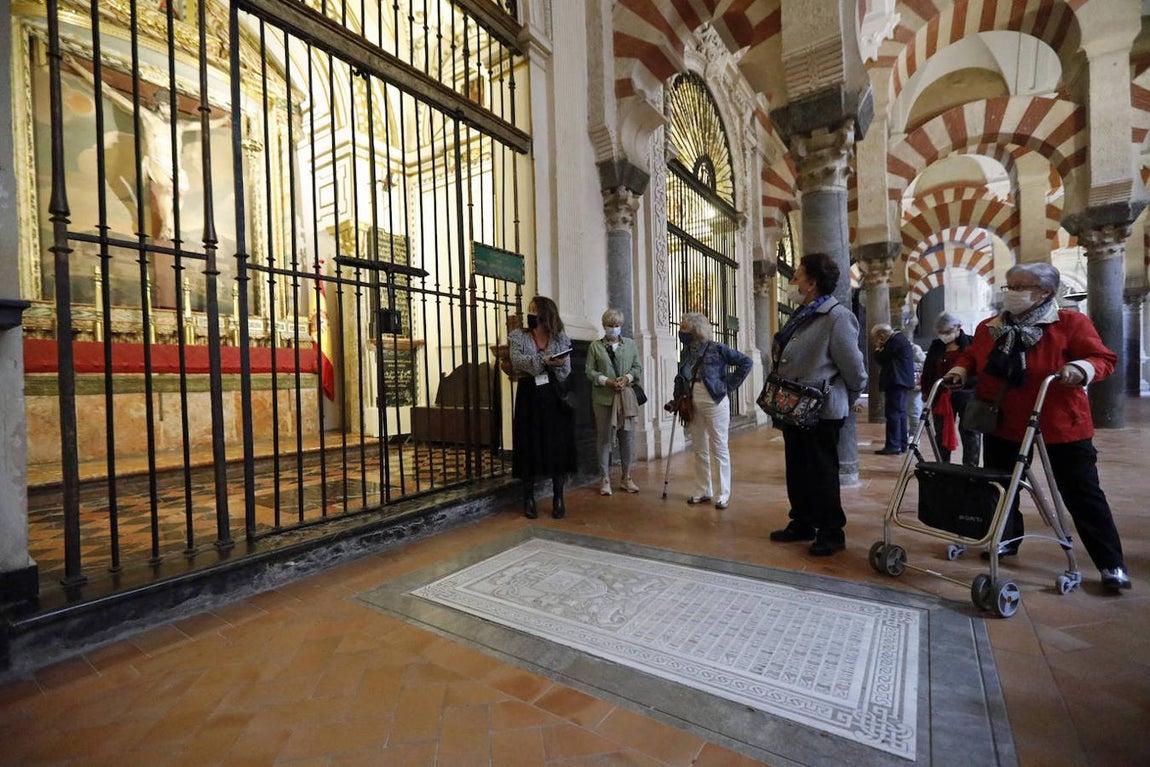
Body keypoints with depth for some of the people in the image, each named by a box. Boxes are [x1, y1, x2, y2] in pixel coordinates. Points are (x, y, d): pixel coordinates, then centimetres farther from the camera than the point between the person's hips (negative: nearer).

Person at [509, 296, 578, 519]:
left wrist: (557, 365, -19)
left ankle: (558, 498, 13)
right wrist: (543, 360, -25)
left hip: (555, 397, 1)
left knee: (558, 446, 1)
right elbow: (517, 360, -13)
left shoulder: (561, 338, 7)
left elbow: (566, 374, 2)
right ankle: (529, 498, 14)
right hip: (529, 397, 0)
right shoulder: (517, 336, 6)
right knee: (529, 446, 1)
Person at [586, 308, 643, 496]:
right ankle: (605, 478, 12)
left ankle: (626, 477, 16)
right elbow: (590, 371, -1)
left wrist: (627, 378, -9)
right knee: (604, 437, 2)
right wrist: (606, 381, -15)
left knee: (628, 436, 4)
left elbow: (638, 368, 10)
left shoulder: (630, 344, 13)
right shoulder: (595, 345, 5)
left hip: (626, 397, 2)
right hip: (603, 397, -2)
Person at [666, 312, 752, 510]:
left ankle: (724, 494, 14)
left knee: (719, 449, 3)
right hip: (693, 406, 6)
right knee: (699, 450, 12)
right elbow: (681, 379, 11)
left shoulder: (716, 349, -11)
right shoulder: (686, 352, 5)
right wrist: (675, 401, 2)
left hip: (714, 404, -6)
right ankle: (703, 491, 24)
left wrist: (729, 385, -10)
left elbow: (746, 362, -9)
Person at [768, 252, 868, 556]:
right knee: (796, 471, 16)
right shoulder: (801, 315, 12)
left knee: (822, 473, 2)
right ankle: (802, 523, 31)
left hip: (820, 412, -9)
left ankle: (831, 533, 18)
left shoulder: (837, 317, -16)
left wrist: (846, 401, 2)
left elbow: (855, 370, -12)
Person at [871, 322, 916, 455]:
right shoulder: (899, 339, 20)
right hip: (901, 382, 11)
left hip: (896, 383, -11)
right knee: (900, 414, 13)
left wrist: (878, 348, 2)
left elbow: (880, 358, -13)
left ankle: (893, 446, -10)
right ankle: (901, 445, 18)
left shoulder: (895, 341, -13)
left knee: (893, 414, -10)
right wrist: (881, 348, 13)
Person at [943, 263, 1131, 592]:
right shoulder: (989, 327, 4)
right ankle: (1006, 540, 32)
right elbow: (971, 356, 17)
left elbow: (1103, 358, -9)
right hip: (1002, 424, 4)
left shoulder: (1071, 323, -7)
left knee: (1082, 494, 4)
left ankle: (1112, 564, 16)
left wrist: (1080, 368, -29)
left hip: (1060, 424, -4)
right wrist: (960, 369, -2)